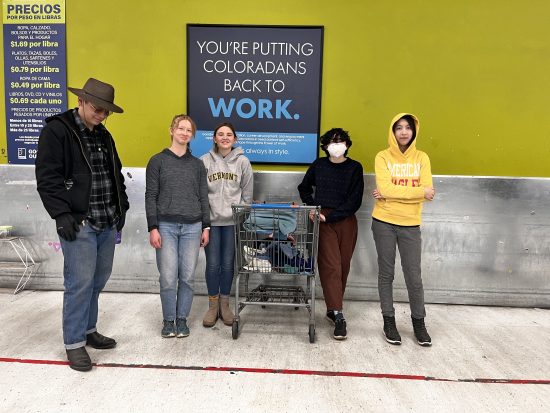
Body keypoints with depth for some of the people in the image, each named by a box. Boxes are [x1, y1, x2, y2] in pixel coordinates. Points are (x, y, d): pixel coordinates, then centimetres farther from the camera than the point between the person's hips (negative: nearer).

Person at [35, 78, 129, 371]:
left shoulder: (104, 136, 16)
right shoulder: (57, 130, -5)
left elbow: (116, 174, 22)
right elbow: (47, 177, -11)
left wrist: (122, 207, 15)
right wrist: (61, 214, -17)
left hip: (108, 223, 7)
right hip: (79, 223, -7)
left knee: (98, 281, 13)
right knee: (80, 283, -5)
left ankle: (88, 330, 29)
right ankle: (74, 343, 10)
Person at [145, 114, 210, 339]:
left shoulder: (197, 164, 11)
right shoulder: (158, 161, 4)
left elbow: (203, 197, 11)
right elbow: (151, 196, 0)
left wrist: (206, 227, 6)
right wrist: (153, 228, -6)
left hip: (192, 227, 2)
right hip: (166, 226, -2)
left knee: (187, 276, 4)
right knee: (168, 277, -2)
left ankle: (182, 319, 20)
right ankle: (168, 320, 17)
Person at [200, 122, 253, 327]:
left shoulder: (243, 161, 2)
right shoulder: (205, 161, 1)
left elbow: (247, 194, 5)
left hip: (233, 221, 0)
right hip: (210, 220, 0)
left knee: (228, 264, 7)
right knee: (212, 264, 3)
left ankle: (224, 305, 24)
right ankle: (213, 306, 20)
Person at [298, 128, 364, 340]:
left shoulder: (355, 167, 2)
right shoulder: (319, 165, 8)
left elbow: (355, 201, -4)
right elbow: (304, 188, 21)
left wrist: (329, 216, -11)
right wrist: (314, 208, 7)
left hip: (346, 221, 0)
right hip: (323, 221, 0)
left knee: (343, 267, 5)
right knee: (331, 266, -8)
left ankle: (332, 309, 21)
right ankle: (338, 314, -7)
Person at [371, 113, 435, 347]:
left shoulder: (422, 158, 4)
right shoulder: (383, 157, -3)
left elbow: (428, 191, -6)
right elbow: (386, 189, -16)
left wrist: (393, 194, -14)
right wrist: (420, 192, -13)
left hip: (411, 224, 2)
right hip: (384, 222, -1)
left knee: (414, 275, 5)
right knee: (386, 273, 8)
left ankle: (419, 322, 23)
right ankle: (389, 321, 22)